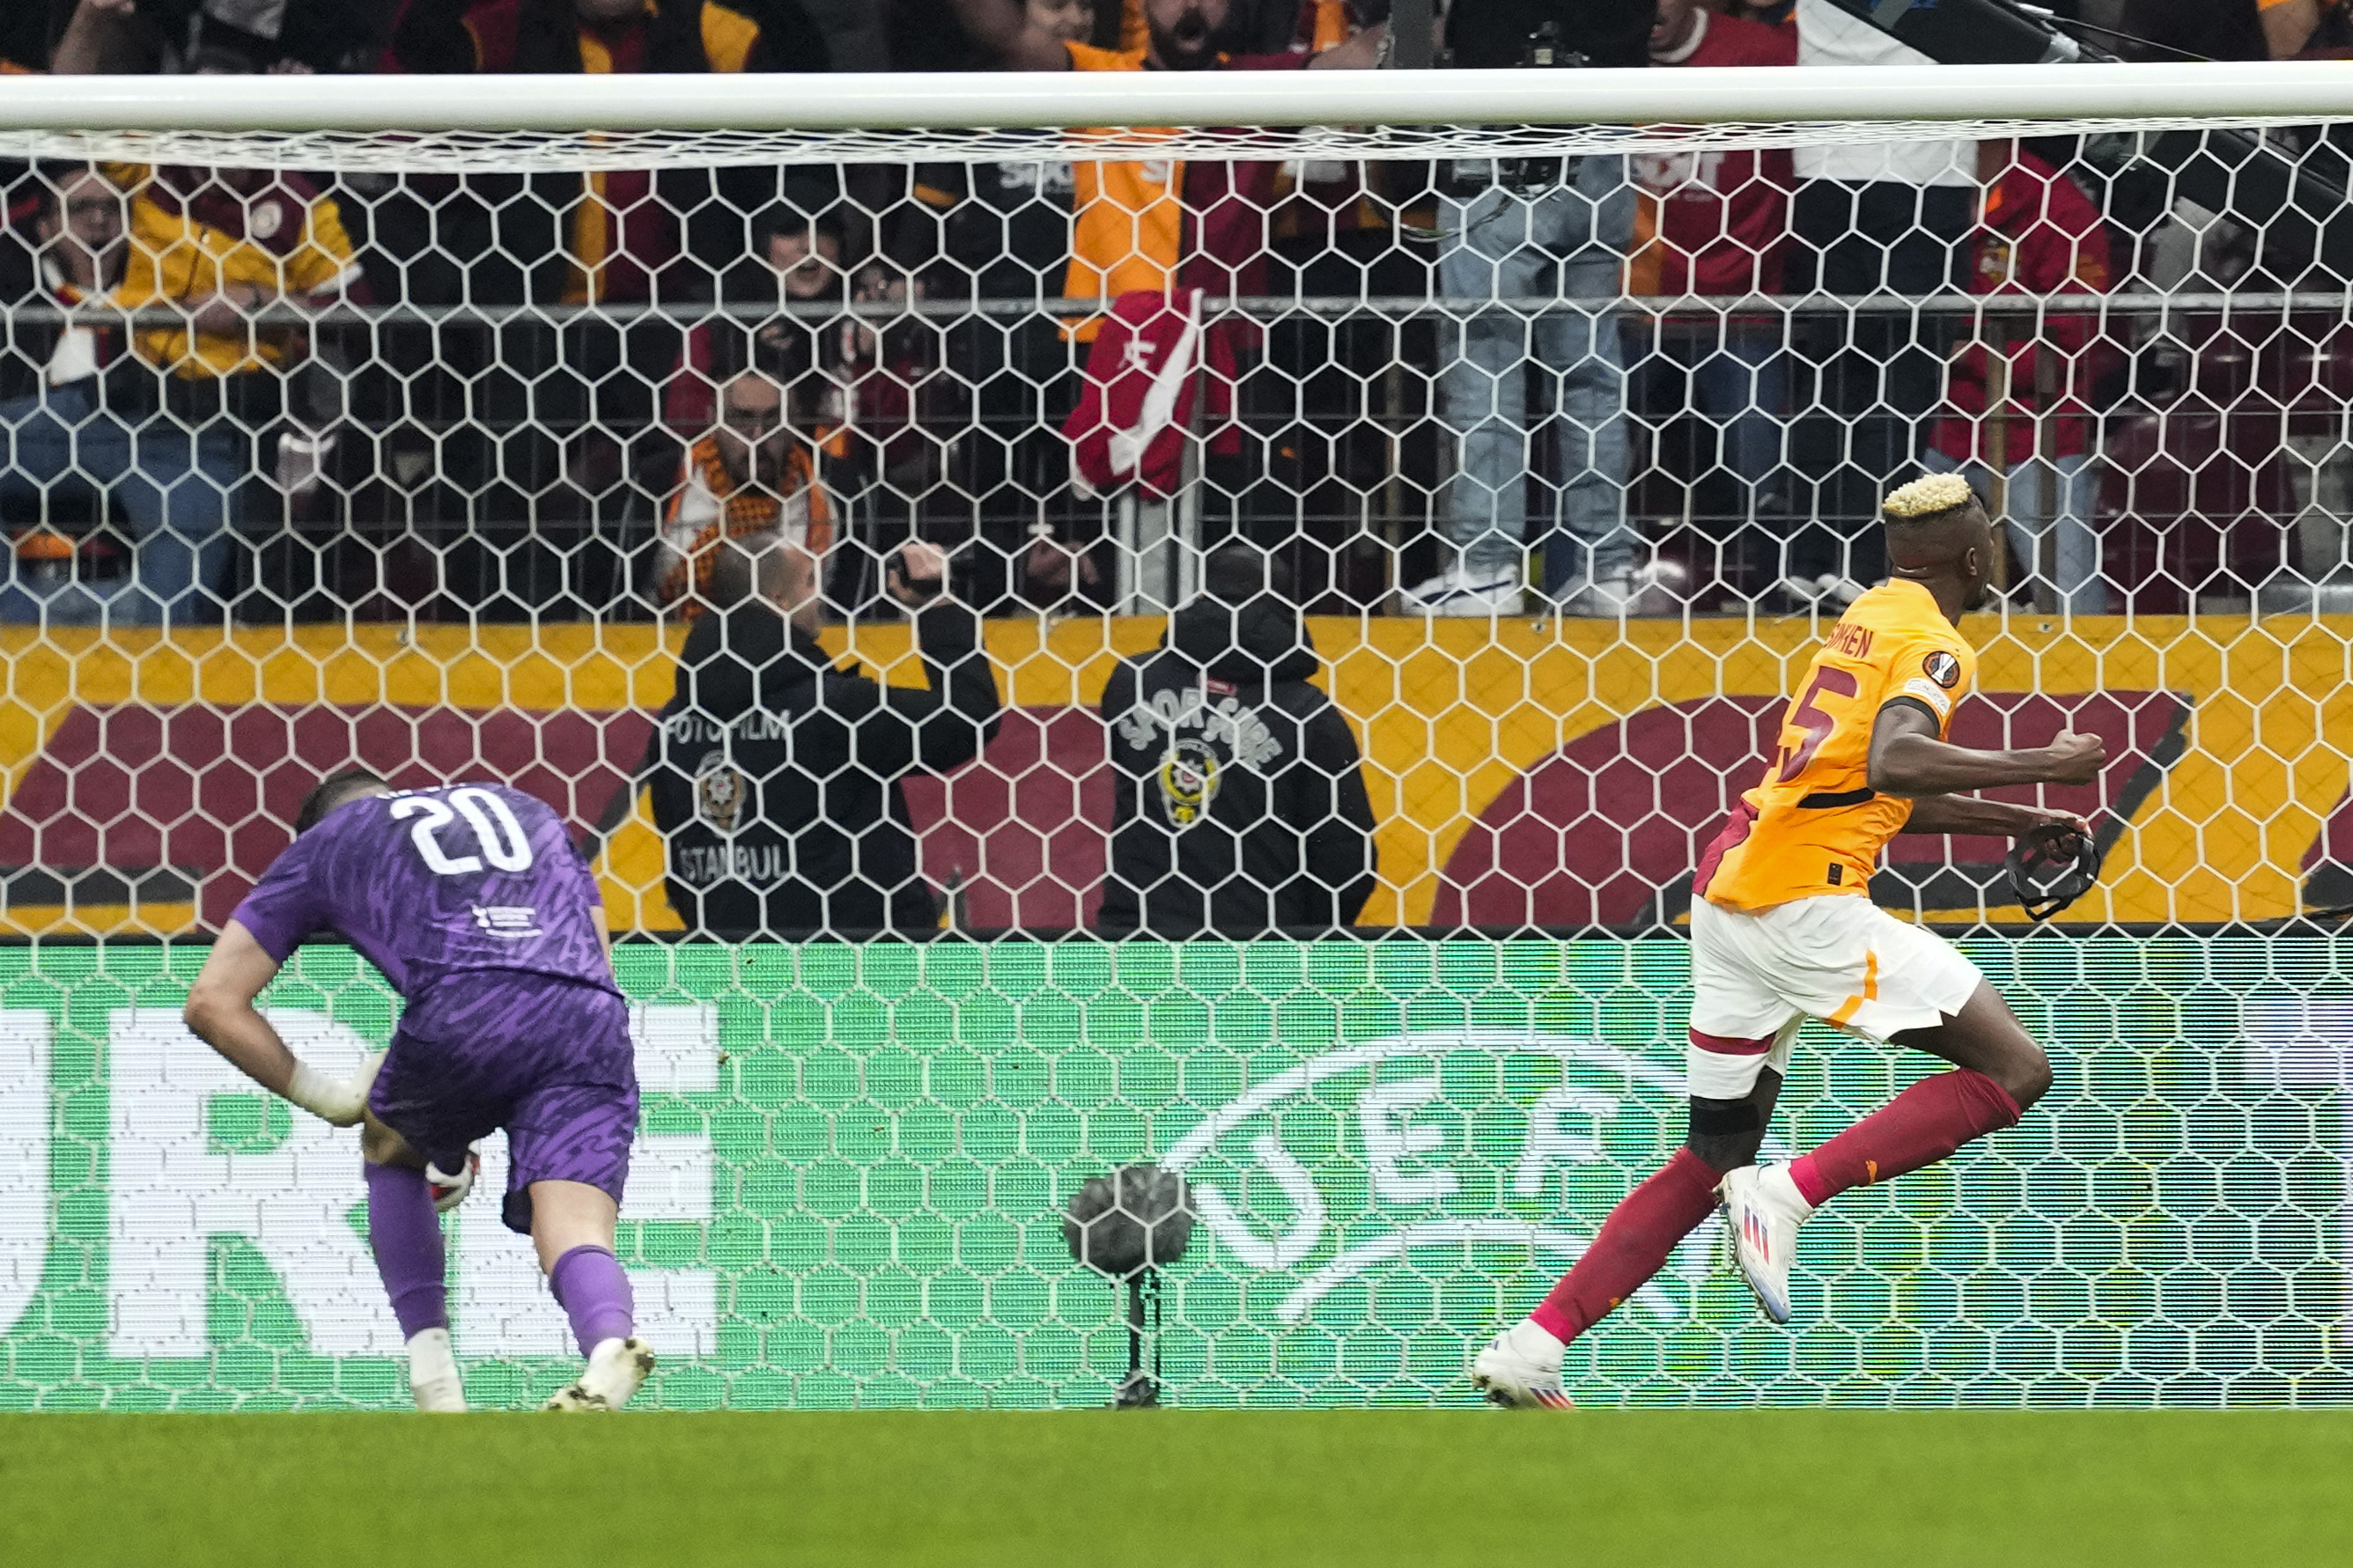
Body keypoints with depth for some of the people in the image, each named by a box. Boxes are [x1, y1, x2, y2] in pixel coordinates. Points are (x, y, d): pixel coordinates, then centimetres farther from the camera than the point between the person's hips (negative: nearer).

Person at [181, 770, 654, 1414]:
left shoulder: (322, 844, 29)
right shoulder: (529, 811, 38)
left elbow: (213, 1003, 23)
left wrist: (328, 1097, 30)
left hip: (462, 1005, -2)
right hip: (594, 1017, 2)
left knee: (391, 1153, 29)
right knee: (577, 1240, -5)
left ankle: (436, 1387, 13)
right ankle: (610, 1343, -42)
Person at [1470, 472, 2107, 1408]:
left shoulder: (1870, 620, 23)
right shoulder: (1932, 644, -5)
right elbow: (1893, 765, -25)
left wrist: (2019, 822, 34)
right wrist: (2041, 766, -19)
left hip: (1726, 899, 9)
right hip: (1808, 901, -9)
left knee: (1712, 1163, 14)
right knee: (2013, 1069, -6)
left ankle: (1531, 1345, 4)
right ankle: (1788, 1197, -17)